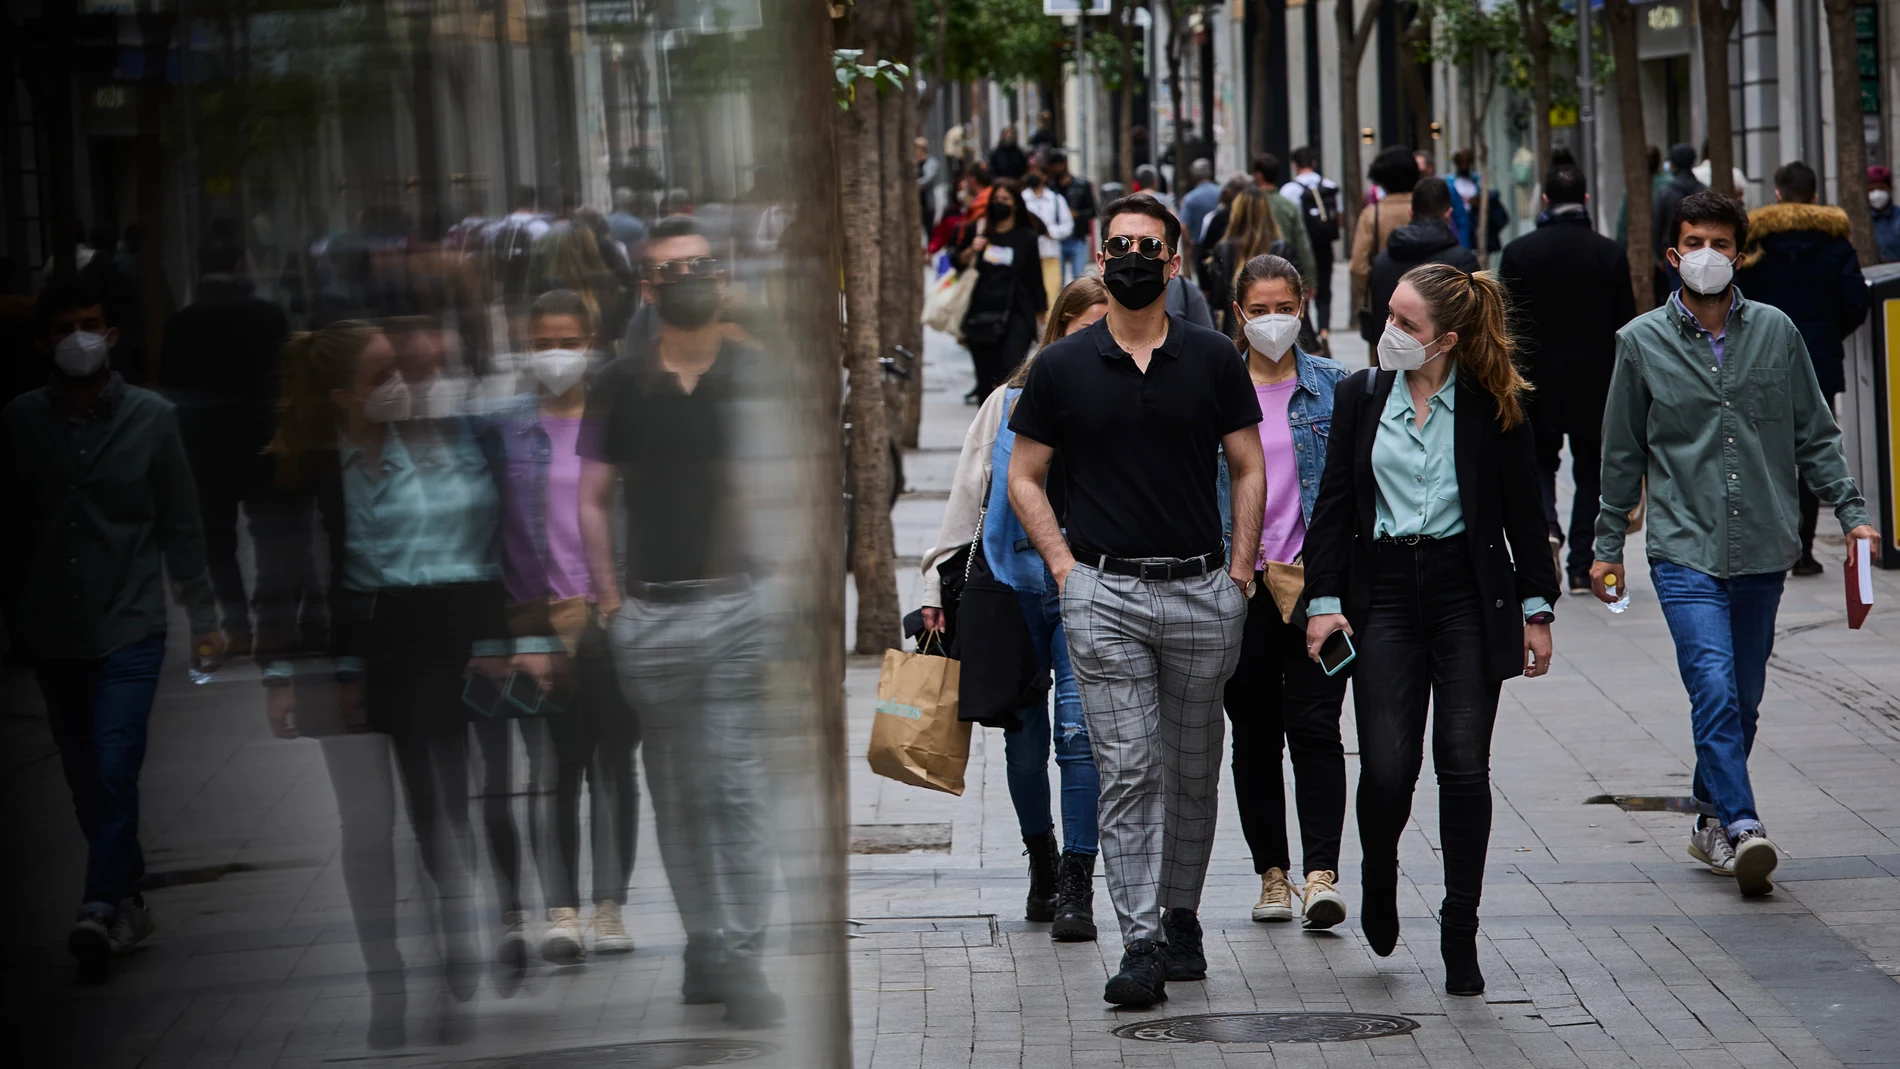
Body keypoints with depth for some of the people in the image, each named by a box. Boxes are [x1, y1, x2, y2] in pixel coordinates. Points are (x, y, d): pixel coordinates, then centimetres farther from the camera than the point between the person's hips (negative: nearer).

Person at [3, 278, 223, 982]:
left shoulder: (150, 418, -3)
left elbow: (181, 527, 2)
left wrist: (203, 619, 4)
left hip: (129, 628, -3)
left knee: (114, 772, -16)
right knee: (86, 782, 9)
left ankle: (101, 909, -21)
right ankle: (128, 902, 21)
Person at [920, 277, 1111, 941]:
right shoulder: (1011, 404, 7)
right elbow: (968, 496, 9)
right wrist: (941, 585, 5)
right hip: (1014, 585, 2)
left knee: (1079, 730, -12)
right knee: (1024, 738, 8)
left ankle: (1076, 886, -8)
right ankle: (1041, 860, 29)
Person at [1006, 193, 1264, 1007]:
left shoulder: (1213, 360, 5)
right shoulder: (1062, 367, 3)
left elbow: (1247, 468, 10)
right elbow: (1024, 479, 9)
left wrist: (1239, 570, 2)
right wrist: (1066, 569, -1)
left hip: (1200, 592, 1)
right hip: (1105, 594, -1)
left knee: (1192, 770, 10)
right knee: (1127, 768, -7)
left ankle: (1181, 916, 25)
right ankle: (1141, 942, -9)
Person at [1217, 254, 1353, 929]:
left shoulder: (1333, 385, 5)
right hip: (1237, 587, 1)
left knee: (1314, 723, -10)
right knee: (1254, 732, 6)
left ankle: (1321, 874, -12)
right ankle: (1272, 873, 15)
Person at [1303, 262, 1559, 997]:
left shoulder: (1493, 406, -1)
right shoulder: (1361, 396, 4)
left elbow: (1523, 510, 5)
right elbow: (1334, 502, 6)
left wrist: (1535, 608, 3)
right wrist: (1323, 599, -2)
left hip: (1468, 595, -1)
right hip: (1384, 594, 1)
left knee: (1464, 766, -3)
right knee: (1387, 769, -7)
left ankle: (1461, 936, 7)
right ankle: (1380, 875, 26)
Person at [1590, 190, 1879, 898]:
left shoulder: (1776, 333, 5)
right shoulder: (1641, 342, 2)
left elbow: (1815, 436, 11)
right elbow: (1623, 453, 10)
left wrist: (1850, 512, 3)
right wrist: (1608, 545, 13)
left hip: (1763, 549, 2)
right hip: (1685, 548, -2)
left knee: (1743, 699, 8)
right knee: (1714, 688, -18)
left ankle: (1711, 821, 24)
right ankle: (1741, 828, -23)